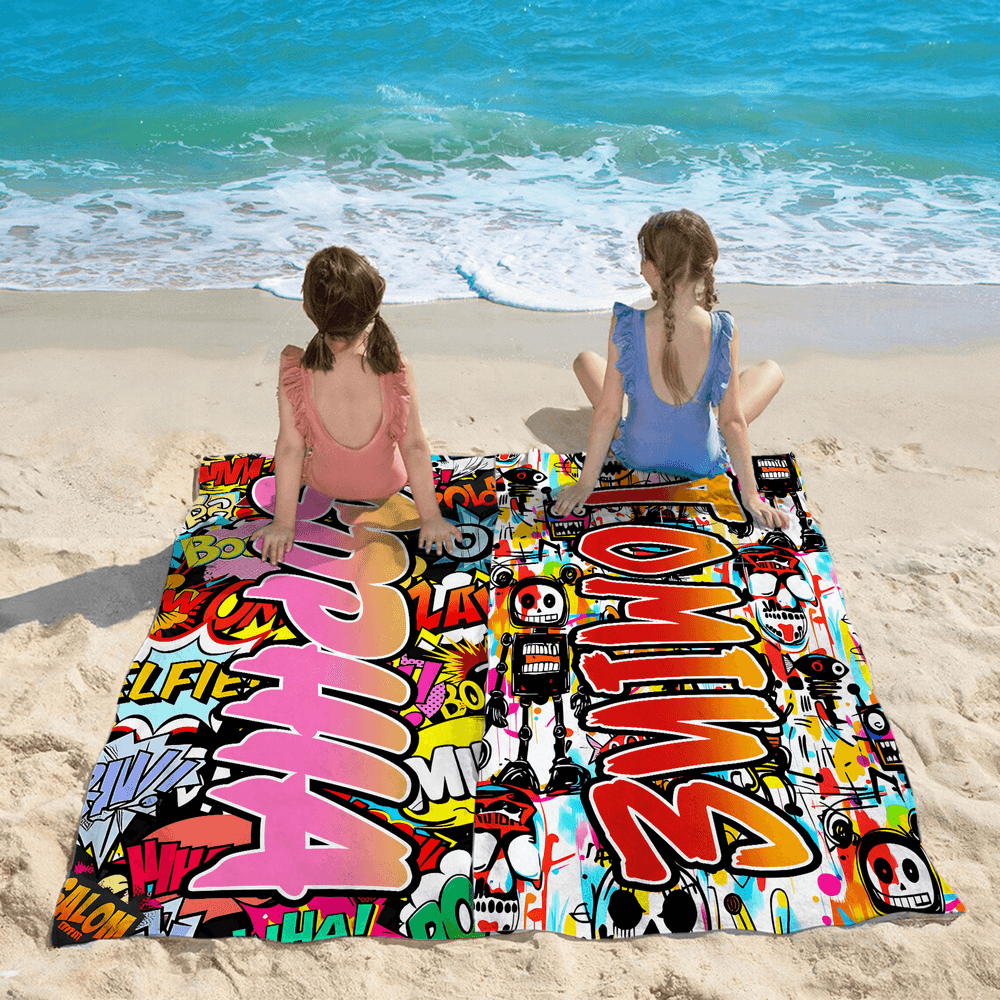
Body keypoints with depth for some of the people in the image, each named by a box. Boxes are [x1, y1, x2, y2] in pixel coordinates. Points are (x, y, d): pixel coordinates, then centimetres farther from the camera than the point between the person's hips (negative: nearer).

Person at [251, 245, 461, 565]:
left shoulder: (294, 369, -27)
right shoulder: (396, 369, -26)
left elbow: (290, 448, -20)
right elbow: (415, 446, -20)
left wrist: (284, 523, -9)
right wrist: (430, 518, -8)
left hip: (323, 485, 0)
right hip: (387, 485, 0)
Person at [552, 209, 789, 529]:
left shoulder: (625, 325, -27)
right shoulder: (723, 331, -24)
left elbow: (607, 412, -18)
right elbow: (733, 421, -17)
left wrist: (586, 482, -4)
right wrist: (750, 495, -4)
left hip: (638, 457, 1)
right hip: (704, 462, 0)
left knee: (585, 359, 24)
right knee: (771, 371, 23)